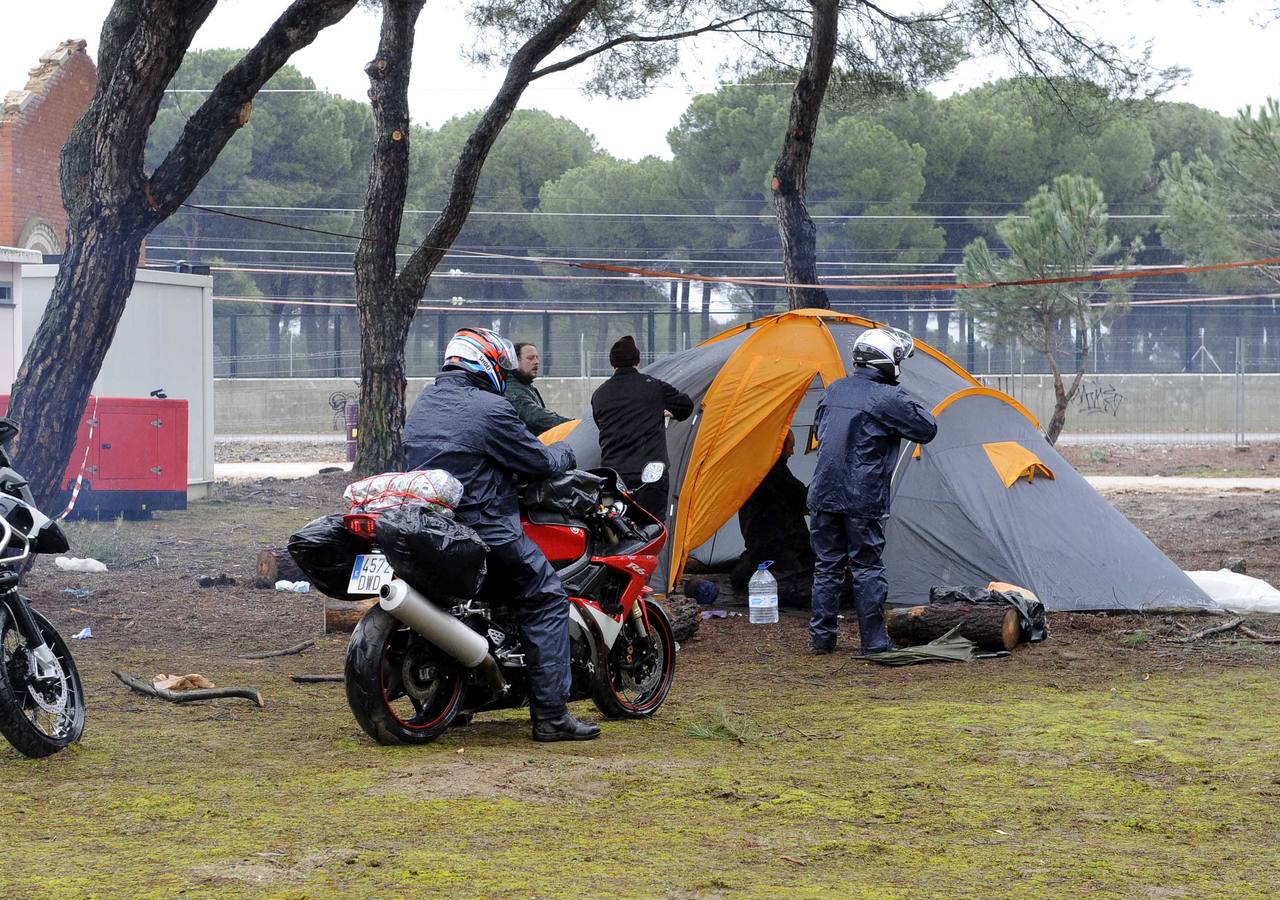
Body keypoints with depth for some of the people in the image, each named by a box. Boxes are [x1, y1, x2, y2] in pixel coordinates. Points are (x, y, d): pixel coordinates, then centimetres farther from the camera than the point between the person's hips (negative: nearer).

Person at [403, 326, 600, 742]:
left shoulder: (421, 406, 13)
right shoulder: (489, 408, -13)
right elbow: (537, 462, -8)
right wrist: (563, 454, 16)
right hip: (485, 531, -8)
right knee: (547, 601, -1)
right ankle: (551, 715, -8)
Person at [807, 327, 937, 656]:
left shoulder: (834, 390, 10)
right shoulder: (887, 399, -12)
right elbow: (927, 429, -5)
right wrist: (909, 406, 7)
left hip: (824, 494, 5)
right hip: (863, 501, -5)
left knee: (826, 567, 11)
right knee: (867, 571, 1)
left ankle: (821, 638, 14)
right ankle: (874, 643, 4)